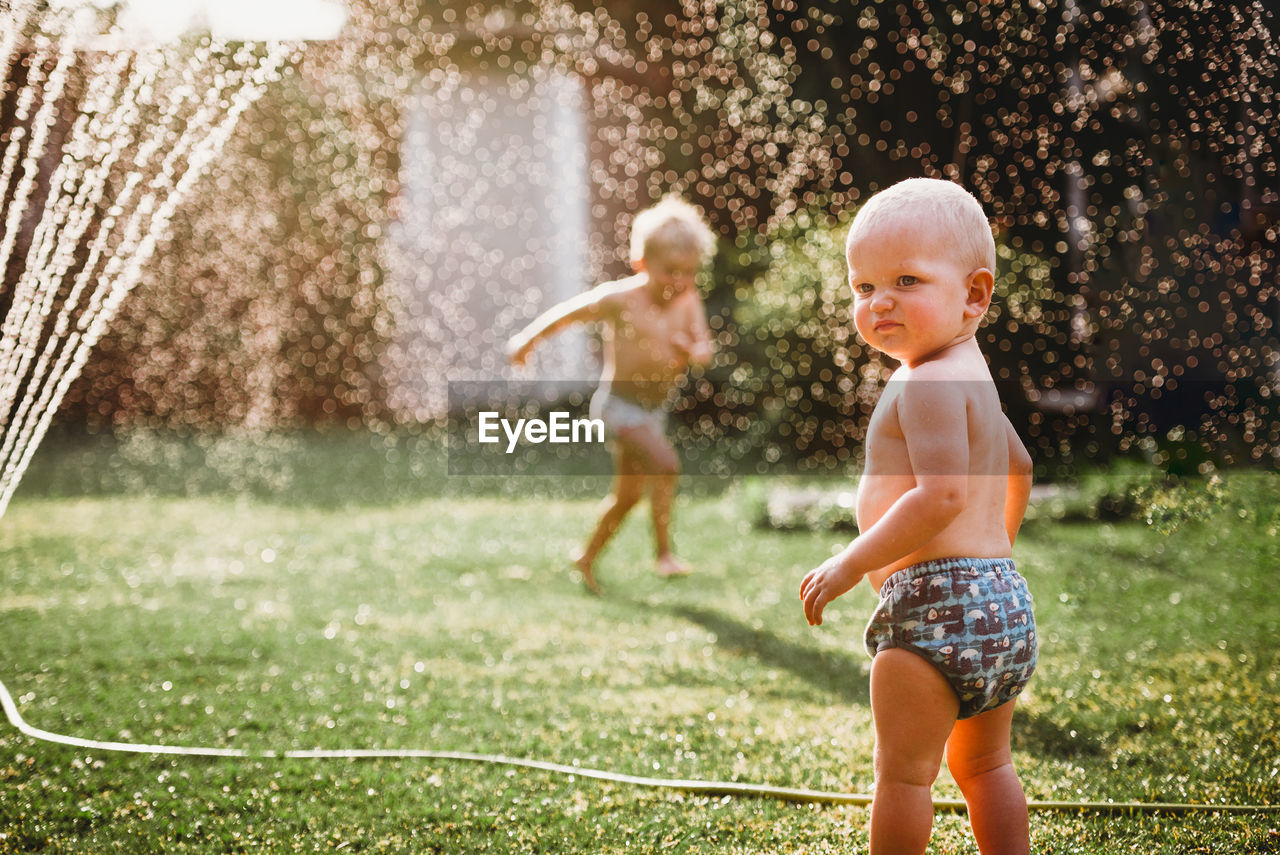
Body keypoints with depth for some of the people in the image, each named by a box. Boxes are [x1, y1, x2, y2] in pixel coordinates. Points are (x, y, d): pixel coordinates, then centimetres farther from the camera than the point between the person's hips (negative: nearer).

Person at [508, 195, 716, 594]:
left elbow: (704, 350, -3)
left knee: (628, 494, 17)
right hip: (619, 402, -7)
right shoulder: (621, 298, -17)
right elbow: (569, 312, -5)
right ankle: (664, 552, -21)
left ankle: (588, 557, 36)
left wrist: (691, 351, -26)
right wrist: (528, 338, 1)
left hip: (654, 408, 7)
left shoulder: (688, 302, -3)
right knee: (666, 463, -27)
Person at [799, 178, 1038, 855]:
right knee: (984, 763, 20)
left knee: (903, 771, 0)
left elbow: (943, 494, -28)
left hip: (935, 603, -10)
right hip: (1001, 593, 10)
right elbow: (1017, 468, 29)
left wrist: (853, 563, -22)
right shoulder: (972, 375, 16)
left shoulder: (927, 384, -17)